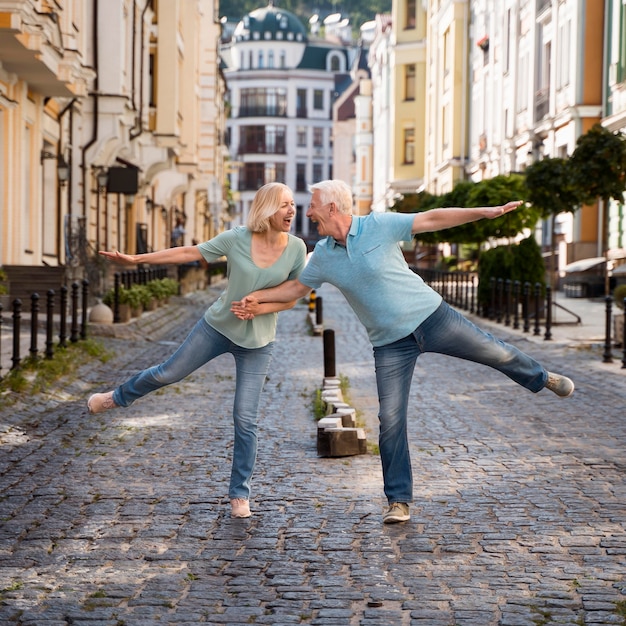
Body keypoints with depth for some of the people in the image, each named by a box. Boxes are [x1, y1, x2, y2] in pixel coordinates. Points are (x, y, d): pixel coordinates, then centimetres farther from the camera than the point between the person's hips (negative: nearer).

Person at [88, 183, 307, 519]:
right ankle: (117, 397, 43)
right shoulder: (237, 239, -14)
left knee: (245, 419, -3)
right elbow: (190, 253, -8)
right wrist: (136, 258, -8)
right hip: (217, 326, 1)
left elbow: (293, 296, -4)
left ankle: (239, 494, 10)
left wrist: (259, 307, -21)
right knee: (168, 372, 12)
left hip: (256, 342, 0)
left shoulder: (296, 248, -12)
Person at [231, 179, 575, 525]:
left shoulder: (379, 225, -13)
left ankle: (541, 378, 39)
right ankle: (398, 501, 5)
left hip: (430, 317, -2)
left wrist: (485, 212, -17)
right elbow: (298, 286, 15)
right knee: (390, 419, -4)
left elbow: (432, 219, -12)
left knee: (495, 352, 5)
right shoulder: (323, 255, 0)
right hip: (391, 343, 2)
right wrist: (256, 297, 3)